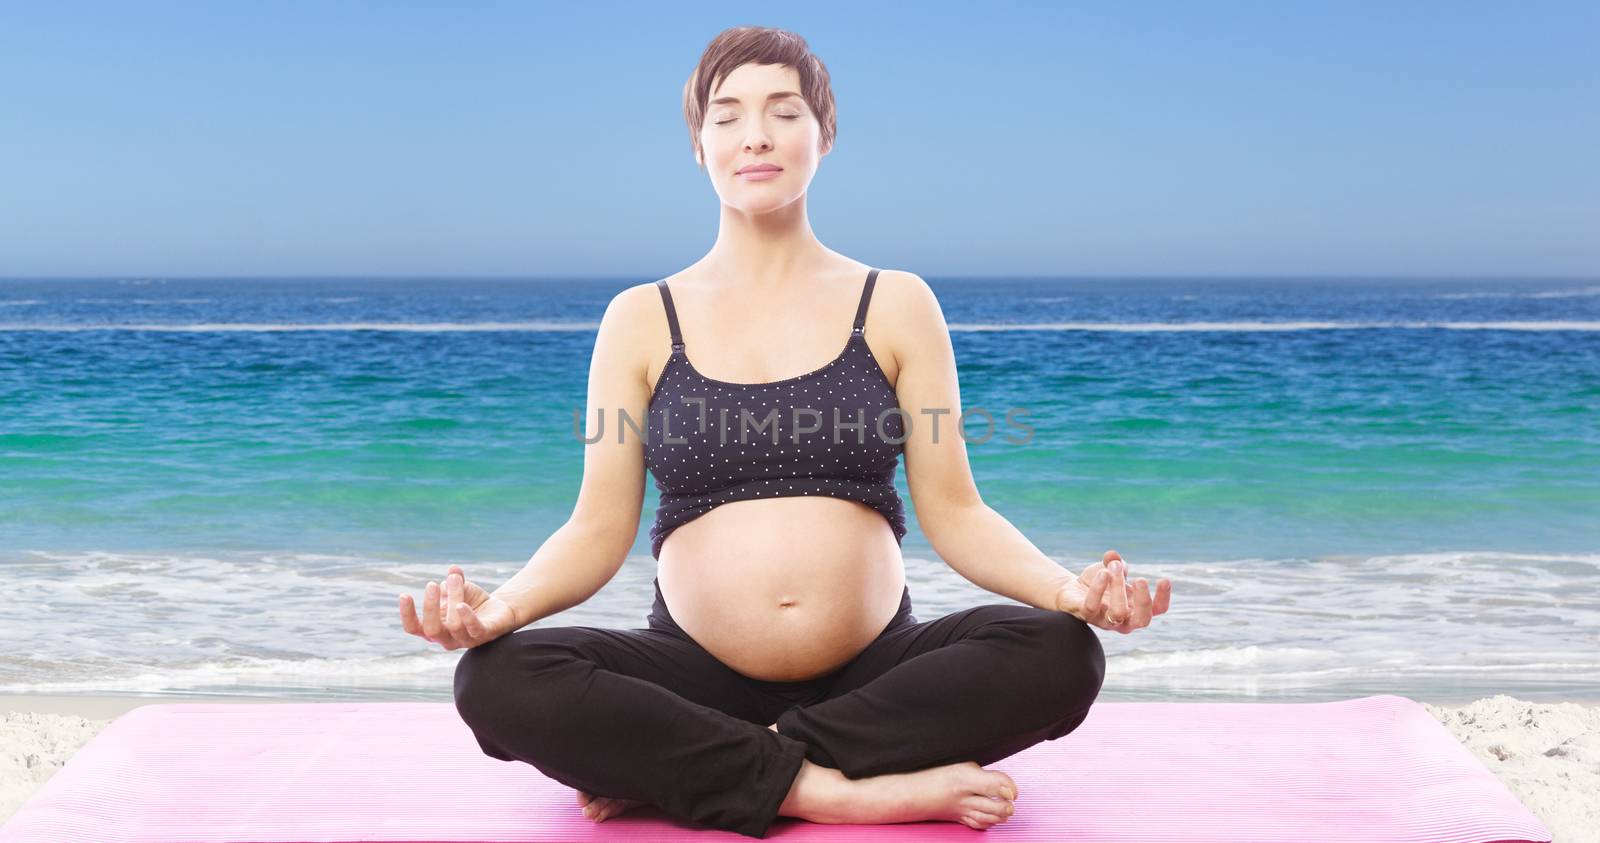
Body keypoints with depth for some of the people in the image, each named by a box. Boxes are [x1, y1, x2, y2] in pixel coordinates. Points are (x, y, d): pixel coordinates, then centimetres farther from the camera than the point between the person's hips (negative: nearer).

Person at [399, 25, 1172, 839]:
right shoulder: (641, 319, 6)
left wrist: (1070, 589, -18)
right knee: (498, 679, -26)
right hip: (696, 674, -1)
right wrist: (501, 606, -19)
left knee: (1061, 654, -27)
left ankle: (666, 769, -19)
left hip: (875, 673, 1)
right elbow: (599, 527, 1)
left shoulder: (895, 305, 5)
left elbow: (954, 513, 1)